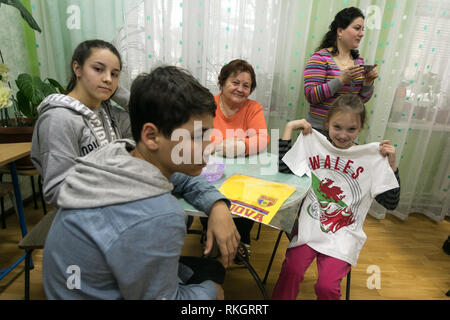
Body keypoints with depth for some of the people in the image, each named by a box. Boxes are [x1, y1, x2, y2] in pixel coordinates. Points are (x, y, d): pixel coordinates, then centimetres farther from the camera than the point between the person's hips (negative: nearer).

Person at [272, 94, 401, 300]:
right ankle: (281, 297, 8)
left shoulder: (372, 159, 1)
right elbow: (281, 167, -10)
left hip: (343, 235, 0)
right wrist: (289, 128, -7)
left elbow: (391, 203, 4)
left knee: (327, 287, -15)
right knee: (291, 271, -20)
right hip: (309, 227, 0)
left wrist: (391, 164, -7)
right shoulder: (313, 145, 1)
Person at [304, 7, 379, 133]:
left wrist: (368, 82, -7)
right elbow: (310, 95, -19)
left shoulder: (359, 61, 9)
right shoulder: (321, 57, -10)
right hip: (320, 129, -5)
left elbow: (362, 99, 12)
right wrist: (342, 80, -25)